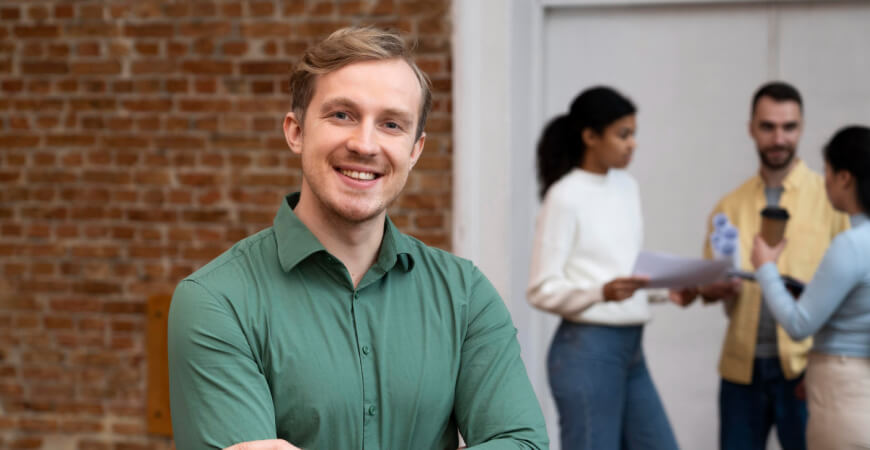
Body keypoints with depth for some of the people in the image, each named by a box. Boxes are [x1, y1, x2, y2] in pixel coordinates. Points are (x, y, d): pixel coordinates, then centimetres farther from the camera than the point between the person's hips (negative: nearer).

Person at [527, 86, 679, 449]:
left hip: (631, 348, 8)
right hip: (586, 350, -8)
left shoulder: (627, 186, 11)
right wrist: (601, 293, -27)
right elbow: (542, 290, -12)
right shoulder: (565, 197, -12)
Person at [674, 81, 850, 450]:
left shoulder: (830, 199, 1)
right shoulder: (729, 206, 12)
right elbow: (707, 285, 15)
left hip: (802, 366, -3)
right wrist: (716, 289, -9)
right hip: (742, 366, 3)